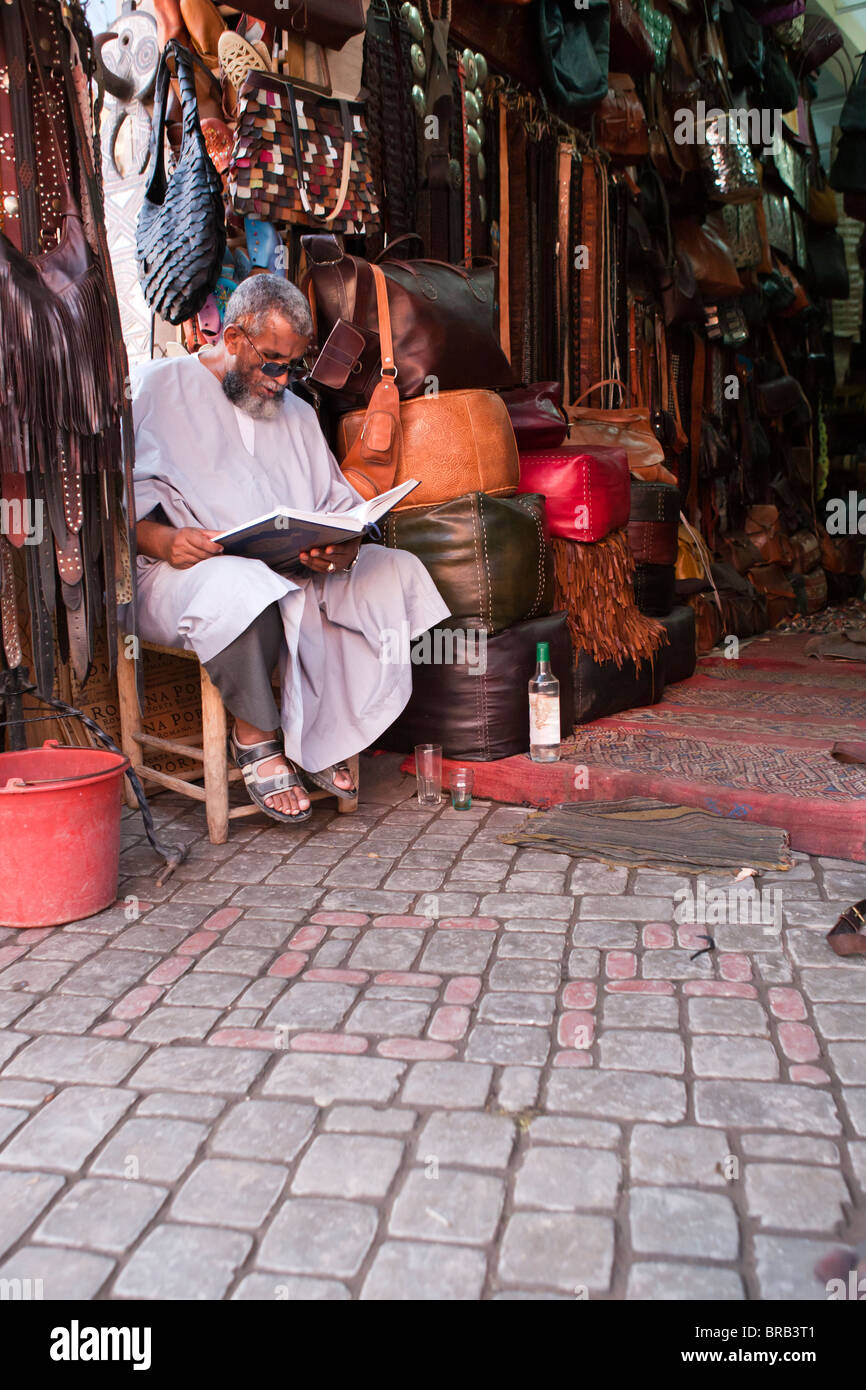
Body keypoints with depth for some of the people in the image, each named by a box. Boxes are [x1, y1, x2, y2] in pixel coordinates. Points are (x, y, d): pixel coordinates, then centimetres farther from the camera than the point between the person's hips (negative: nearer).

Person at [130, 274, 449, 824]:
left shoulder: (297, 412, 25)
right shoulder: (157, 388, 7)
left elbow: (341, 505, 16)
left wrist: (345, 547, -8)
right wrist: (161, 539, -22)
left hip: (299, 570, 6)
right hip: (180, 572, -5)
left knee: (400, 573, -16)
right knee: (246, 587, -41)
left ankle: (317, 739, -11)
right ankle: (256, 741, -17)